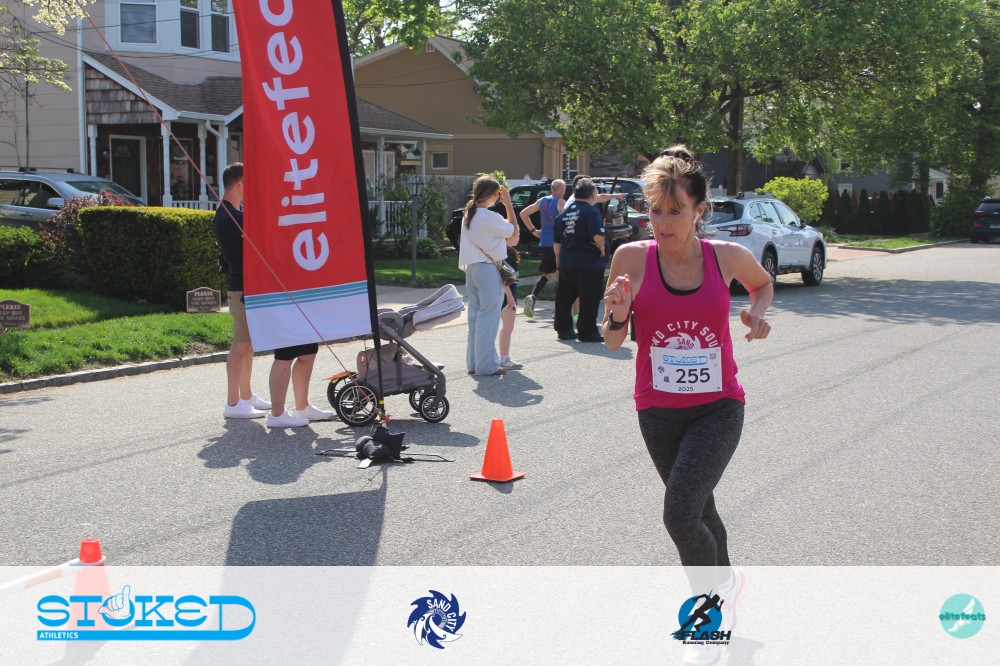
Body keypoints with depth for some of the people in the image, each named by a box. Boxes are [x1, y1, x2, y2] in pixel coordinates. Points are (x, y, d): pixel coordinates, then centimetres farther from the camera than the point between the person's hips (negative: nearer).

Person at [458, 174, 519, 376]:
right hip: (489, 269, -9)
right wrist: (508, 204, -2)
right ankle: (486, 365, -1)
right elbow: (514, 233, -4)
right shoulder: (490, 217, -16)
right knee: (489, 317, -3)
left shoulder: (468, 215, 10)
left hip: (471, 268, 9)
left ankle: (473, 362, 17)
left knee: (475, 315, 13)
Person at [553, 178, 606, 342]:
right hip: (589, 263, -7)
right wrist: (601, 249, -7)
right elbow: (598, 236, -24)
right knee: (589, 299, 0)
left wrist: (559, 257, 27)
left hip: (566, 262, 7)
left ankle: (563, 329, 20)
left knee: (564, 298, 15)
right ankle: (587, 332, 2)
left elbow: (557, 240, 17)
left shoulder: (564, 213, 12)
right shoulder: (591, 211, -11)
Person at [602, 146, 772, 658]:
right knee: (699, 509, 20)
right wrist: (618, 314, -23)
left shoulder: (728, 256, -8)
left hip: (718, 407, -2)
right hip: (658, 409, 2)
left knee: (680, 513, -17)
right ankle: (727, 581, 50)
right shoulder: (632, 257, -9)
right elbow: (613, 341, -2)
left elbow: (762, 283, 16)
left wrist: (757, 314, -4)